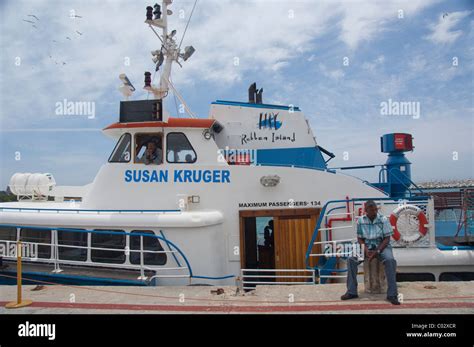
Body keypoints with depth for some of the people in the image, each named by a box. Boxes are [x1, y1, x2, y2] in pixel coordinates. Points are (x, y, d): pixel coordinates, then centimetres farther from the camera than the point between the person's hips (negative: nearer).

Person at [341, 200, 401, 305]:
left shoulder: (383, 219, -9)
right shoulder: (361, 220, -3)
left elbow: (387, 238, -8)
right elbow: (360, 238, 3)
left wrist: (377, 251, -20)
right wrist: (366, 250, -16)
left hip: (382, 246, -2)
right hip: (367, 246, 2)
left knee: (390, 260, -34)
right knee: (351, 259, -21)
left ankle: (392, 294, -26)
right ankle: (352, 292, -13)